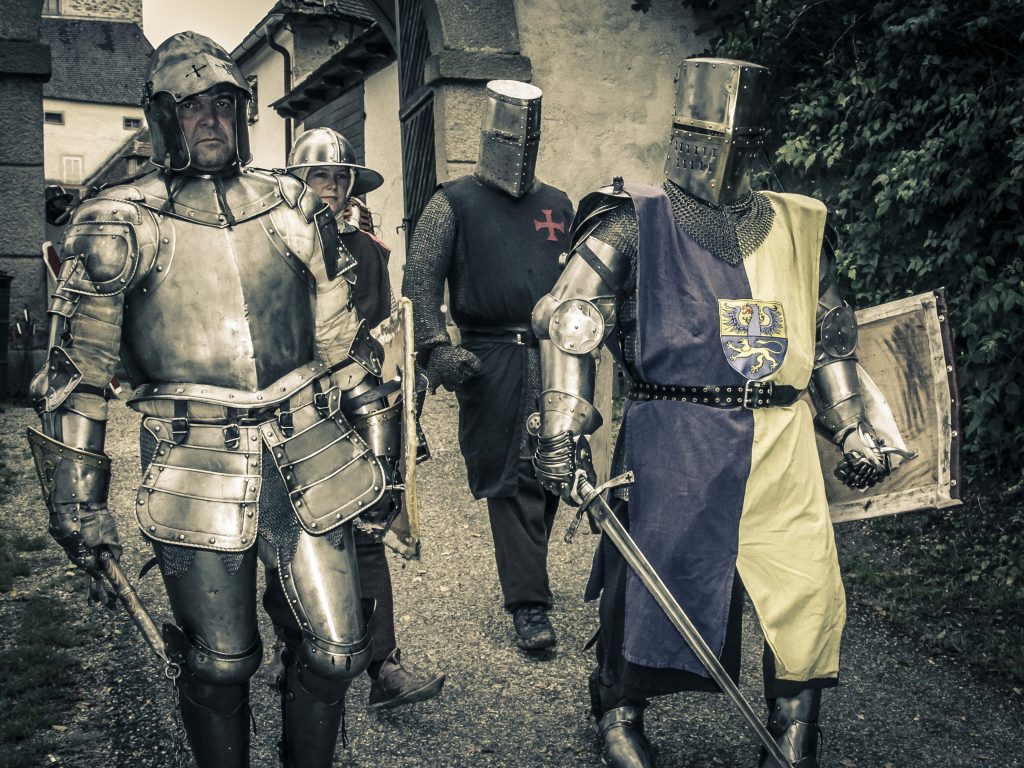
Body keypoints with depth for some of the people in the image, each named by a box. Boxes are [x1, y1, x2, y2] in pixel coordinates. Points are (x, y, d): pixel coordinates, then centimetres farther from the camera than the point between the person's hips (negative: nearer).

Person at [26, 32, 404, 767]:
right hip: (198, 477, -2)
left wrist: (378, 451, 12)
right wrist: (76, 500, 0)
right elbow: (75, 375, 1)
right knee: (220, 665, 9)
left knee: (336, 649, 8)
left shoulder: (295, 209, 8)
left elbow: (347, 342, 13)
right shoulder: (119, 228, -1)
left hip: (309, 461, 3)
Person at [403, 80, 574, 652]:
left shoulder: (558, 206, 18)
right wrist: (436, 346, -12)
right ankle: (530, 605, 4)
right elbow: (421, 280, 0)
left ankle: (526, 578, 28)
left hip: (555, 359, 4)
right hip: (490, 363, -4)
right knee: (511, 479, -4)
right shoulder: (454, 204, 6)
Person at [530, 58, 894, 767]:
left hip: (781, 443, 4)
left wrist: (852, 427, 20)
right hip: (674, 441, -4)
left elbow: (832, 335, 23)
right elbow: (569, 322, -6)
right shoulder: (633, 224, 0)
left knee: (809, 593, 4)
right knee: (649, 580, 5)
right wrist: (563, 433, -13)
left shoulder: (798, 229, 14)